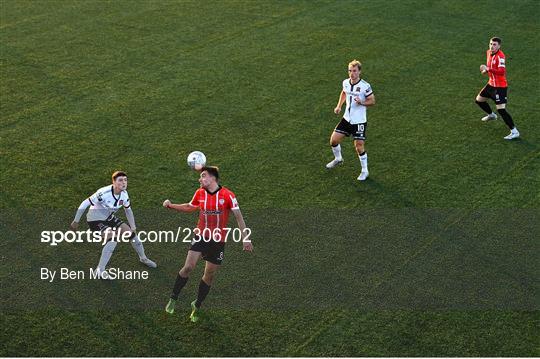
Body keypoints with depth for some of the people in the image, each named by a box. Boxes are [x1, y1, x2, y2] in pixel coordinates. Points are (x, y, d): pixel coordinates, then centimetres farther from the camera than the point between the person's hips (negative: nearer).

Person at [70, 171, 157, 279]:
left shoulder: (124, 194, -12)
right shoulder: (104, 193, -34)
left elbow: (128, 210, 6)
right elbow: (85, 204, -26)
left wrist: (133, 227, 1)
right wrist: (76, 221, -18)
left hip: (109, 217, 7)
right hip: (95, 219, -7)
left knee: (131, 233, 7)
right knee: (113, 238, -27)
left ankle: (143, 258, 33)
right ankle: (100, 270, -17)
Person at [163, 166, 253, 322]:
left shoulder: (227, 195, -12)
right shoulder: (199, 193, -1)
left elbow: (238, 216, -8)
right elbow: (190, 207, 20)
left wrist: (246, 238, -10)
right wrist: (171, 206, 11)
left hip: (218, 241, -1)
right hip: (200, 236, 1)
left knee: (209, 275, 7)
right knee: (188, 267, -14)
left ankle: (197, 306, 27)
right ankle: (173, 299, 5)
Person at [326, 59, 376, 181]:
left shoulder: (365, 86, -18)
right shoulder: (345, 82, -1)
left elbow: (372, 101, -9)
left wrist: (361, 102, -28)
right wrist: (339, 106, 10)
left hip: (359, 121, -5)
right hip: (347, 118, 6)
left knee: (359, 146, -5)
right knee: (333, 140, 5)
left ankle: (365, 171, 15)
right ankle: (338, 159, 35)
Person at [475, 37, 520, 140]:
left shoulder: (500, 56, -23)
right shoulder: (488, 52, 4)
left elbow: (502, 71, -35)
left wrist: (488, 69, -39)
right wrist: (486, 70, 4)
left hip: (500, 87, -9)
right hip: (491, 84, 9)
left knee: (501, 110, -16)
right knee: (479, 100, 23)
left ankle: (514, 132, -11)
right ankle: (491, 115, 49)